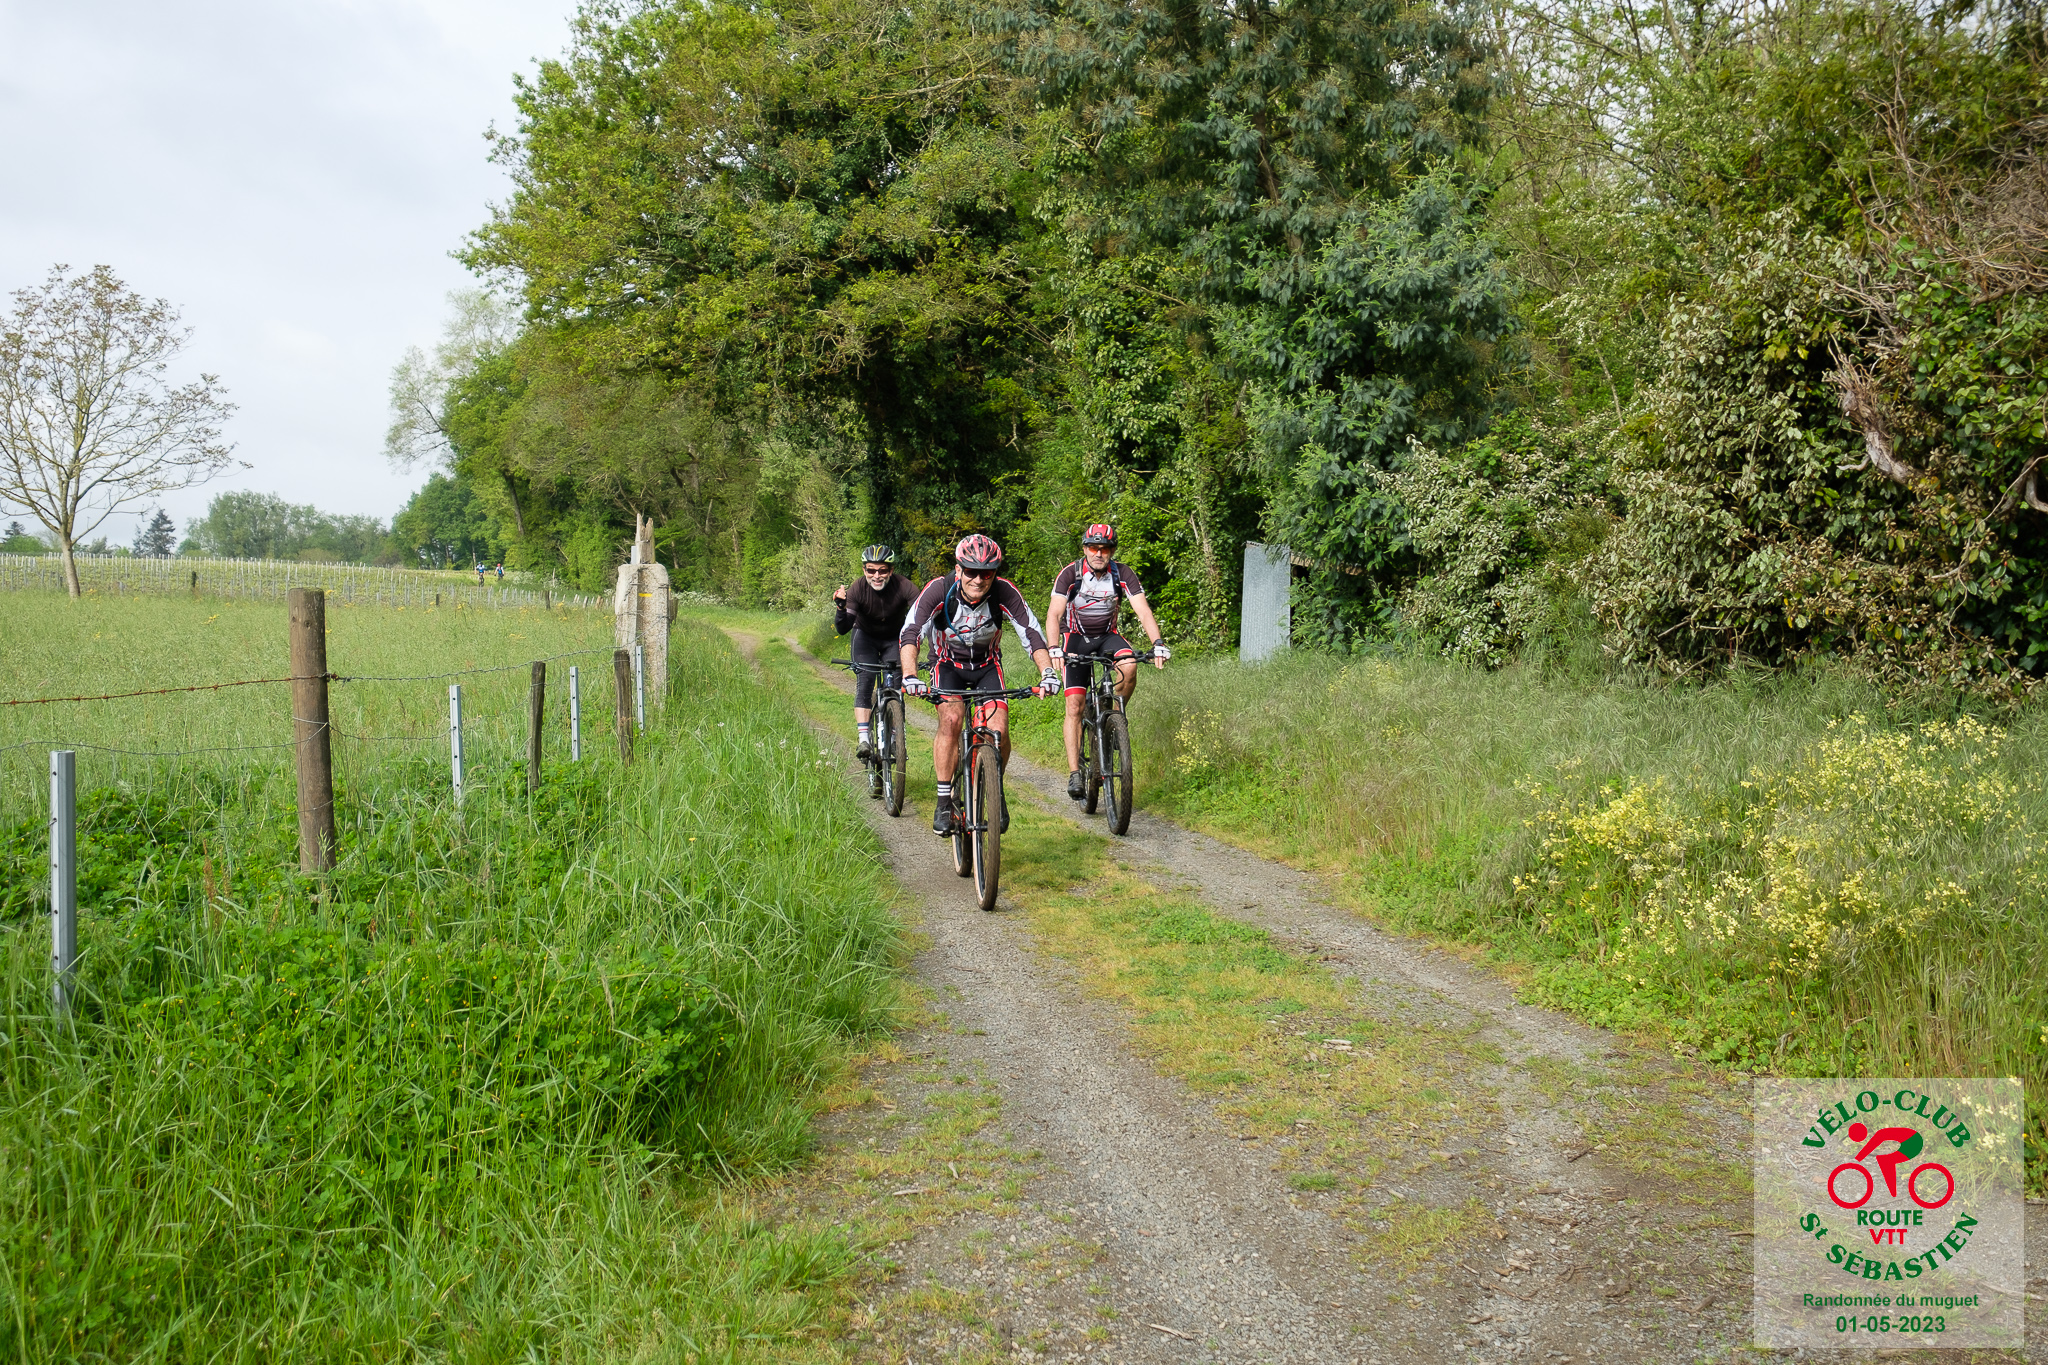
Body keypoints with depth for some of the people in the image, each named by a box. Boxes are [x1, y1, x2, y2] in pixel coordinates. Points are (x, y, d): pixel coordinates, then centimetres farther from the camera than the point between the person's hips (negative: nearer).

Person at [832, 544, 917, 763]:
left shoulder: (904, 587, -29)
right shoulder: (857, 589, -28)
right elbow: (842, 629, -34)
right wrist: (840, 607, -54)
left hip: (895, 639, 1)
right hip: (866, 636, -1)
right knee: (865, 679, -22)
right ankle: (863, 738, -28)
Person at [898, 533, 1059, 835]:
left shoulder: (1005, 592, -25)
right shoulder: (939, 589, -28)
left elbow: (1032, 633, -25)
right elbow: (910, 632, -35)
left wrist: (1047, 672, -42)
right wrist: (910, 676, -51)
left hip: (987, 666, 1)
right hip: (948, 664, -1)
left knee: (999, 730, -17)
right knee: (951, 720, -26)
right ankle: (944, 800, -15)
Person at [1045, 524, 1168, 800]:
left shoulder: (1122, 574, -14)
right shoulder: (1070, 574, -18)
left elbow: (1143, 611, -20)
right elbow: (1054, 614, -25)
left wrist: (1158, 643, -36)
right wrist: (1053, 649, -42)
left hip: (1107, 636, 2)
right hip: (1076, 638, -1)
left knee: (1129, 665, -32)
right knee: (1074, 707, -12)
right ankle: (1074, 774, -10)